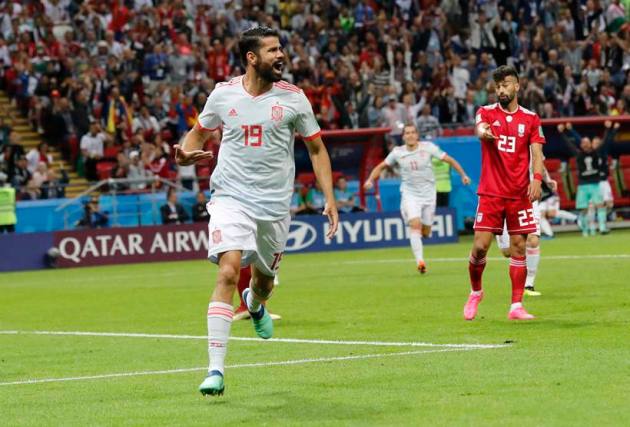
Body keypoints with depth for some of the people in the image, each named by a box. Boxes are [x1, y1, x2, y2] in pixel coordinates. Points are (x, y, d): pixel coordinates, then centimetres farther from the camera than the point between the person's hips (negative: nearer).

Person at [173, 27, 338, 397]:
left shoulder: (293, 98, -1)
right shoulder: (223, 94, 0)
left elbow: (317, 148, 8)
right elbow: (198, 133, 16)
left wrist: (330, 198, 0)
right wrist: (185, 155, -7)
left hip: (275, 205, 2)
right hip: (231, 198, -2)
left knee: (264, 279, 15)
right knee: (229, 272, -21)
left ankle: (255, 306, 57)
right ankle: (216, 370, -21)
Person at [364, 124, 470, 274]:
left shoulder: (428, 147, -6)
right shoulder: (397, 152, -2)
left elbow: (449, 159, -1)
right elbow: (381, 166, 10)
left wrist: (463, 175, -6)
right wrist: (370, 179, -6)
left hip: (428, 194, 1)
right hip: (409, 194, -1)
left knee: (426, 232, 4)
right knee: (415, 225, -23)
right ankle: (420, 261, -27)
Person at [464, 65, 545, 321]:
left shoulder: (530, 119, 7)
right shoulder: (487, 112, 3)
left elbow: (537, 153, 2)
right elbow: (481, 127, -20)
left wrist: (537, 178, -17)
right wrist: (484, 132, -45)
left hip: (520, 194, 1)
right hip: (490, 192, -1)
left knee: (518, 247, -1)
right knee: (480, 246, -7)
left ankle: (516, 306, 3)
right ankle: (475, 292, 19)